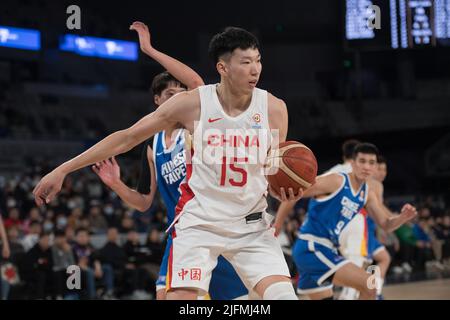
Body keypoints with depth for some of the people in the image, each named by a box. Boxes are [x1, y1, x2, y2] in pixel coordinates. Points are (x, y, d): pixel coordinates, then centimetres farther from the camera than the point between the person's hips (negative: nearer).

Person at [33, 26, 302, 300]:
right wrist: (62, 170, -4)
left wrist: (285, 191, -19)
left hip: (251, 226, 2)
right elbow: (127, 137, -4)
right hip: (198, 223, -2)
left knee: (284, 295, -13)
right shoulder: (192, 104, -11)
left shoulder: (274, 108, -6)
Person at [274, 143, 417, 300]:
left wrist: (403, 217, -8)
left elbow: (386, 224, 15)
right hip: (312, 247, -9)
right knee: (369, 285, -17)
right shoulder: (336, 181, -14)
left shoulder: (368, 192, 10)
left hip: (326, 251, 9)